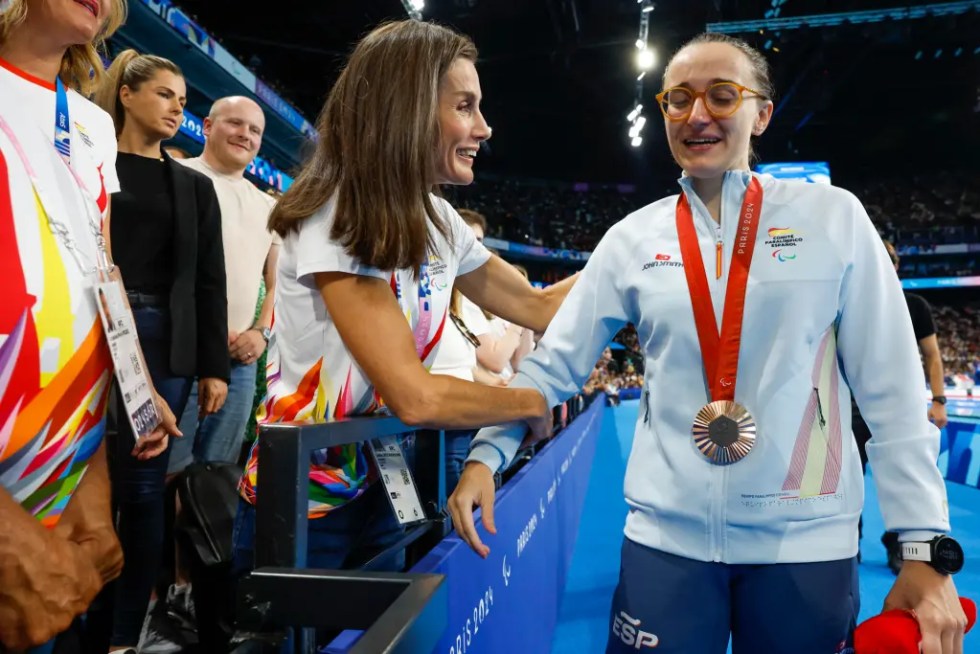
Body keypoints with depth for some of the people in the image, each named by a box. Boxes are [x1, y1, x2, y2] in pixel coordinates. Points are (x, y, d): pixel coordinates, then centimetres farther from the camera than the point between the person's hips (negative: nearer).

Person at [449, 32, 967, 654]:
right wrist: (487, 454, -8)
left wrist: (927, 547, -5)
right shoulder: (632, 238, 1)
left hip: (806, 542, 0)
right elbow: (555, 363, 2)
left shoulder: (834, 217, -3)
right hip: (664, 536, 1)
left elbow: (892, 388, -3)